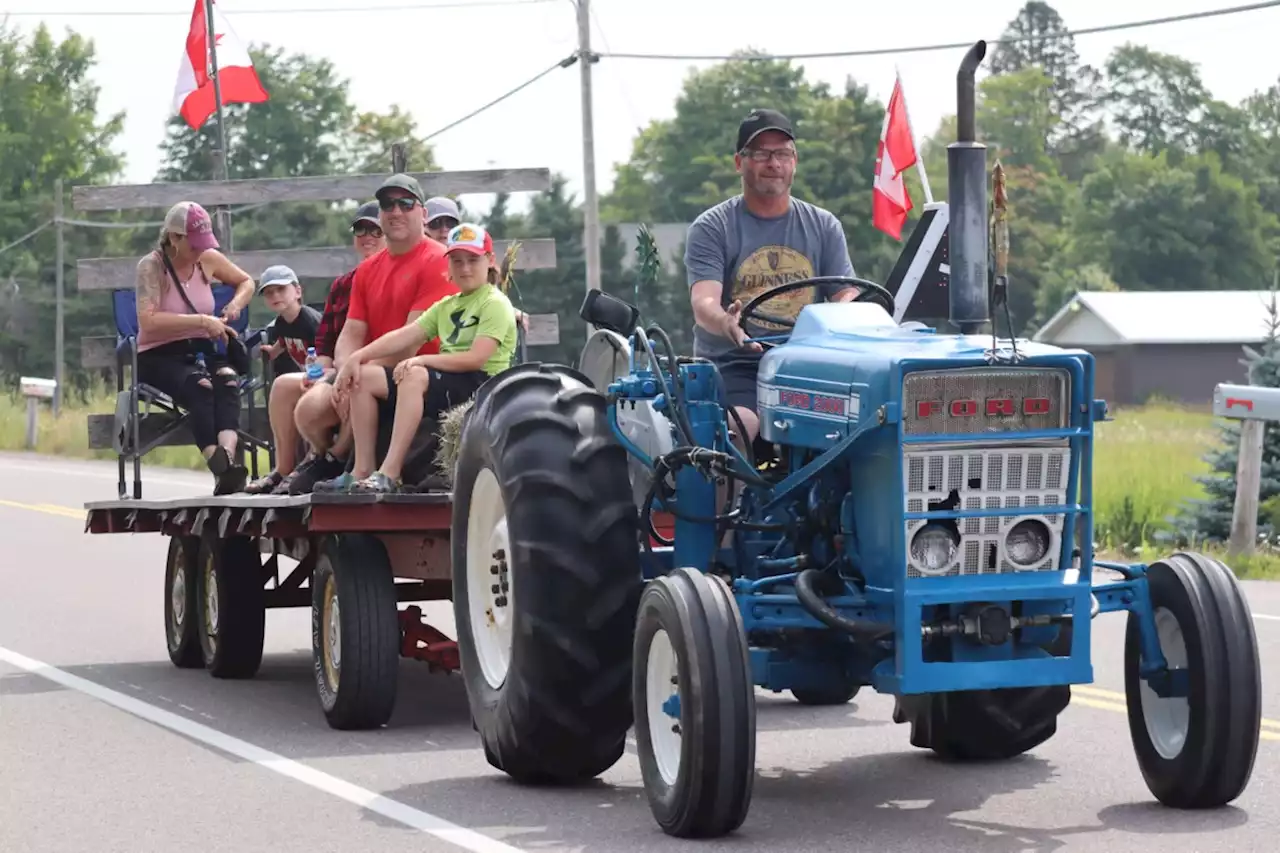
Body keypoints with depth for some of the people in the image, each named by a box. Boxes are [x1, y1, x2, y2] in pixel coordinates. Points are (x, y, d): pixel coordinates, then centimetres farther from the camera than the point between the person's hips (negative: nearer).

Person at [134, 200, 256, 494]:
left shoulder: (208, 259, 8)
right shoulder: (151, 267, -9)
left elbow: (246, 282, 27)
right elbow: (149, 321, -23)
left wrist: (235, 305, 5)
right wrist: (201, 321, -23)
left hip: (202, 351, 5)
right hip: (158, 357, -5)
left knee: (228, 380, -31)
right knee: (199, 385, -37)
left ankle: (227, 454, -54)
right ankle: (220, 468, -51)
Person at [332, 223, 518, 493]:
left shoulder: (495, 304, -4)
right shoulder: (446, 306, 20)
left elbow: (476, 358, -17)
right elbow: (404, 336, 10)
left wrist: (423, 360, -23)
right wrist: (358, 356, -4)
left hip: (482, 384, -8)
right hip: (446, 382, 9)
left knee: (415, 376, -36)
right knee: (364, 377, -4)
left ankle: (389, 474, -40)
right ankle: (363, 472, -10)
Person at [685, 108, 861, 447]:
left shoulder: (823, 226, 16)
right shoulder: (711, 228, 4)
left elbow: (848, 295, 7)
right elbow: (703, 303, -10)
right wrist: (726, 323, -36)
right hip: (732, 365, -3)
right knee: (735, 429, -34)